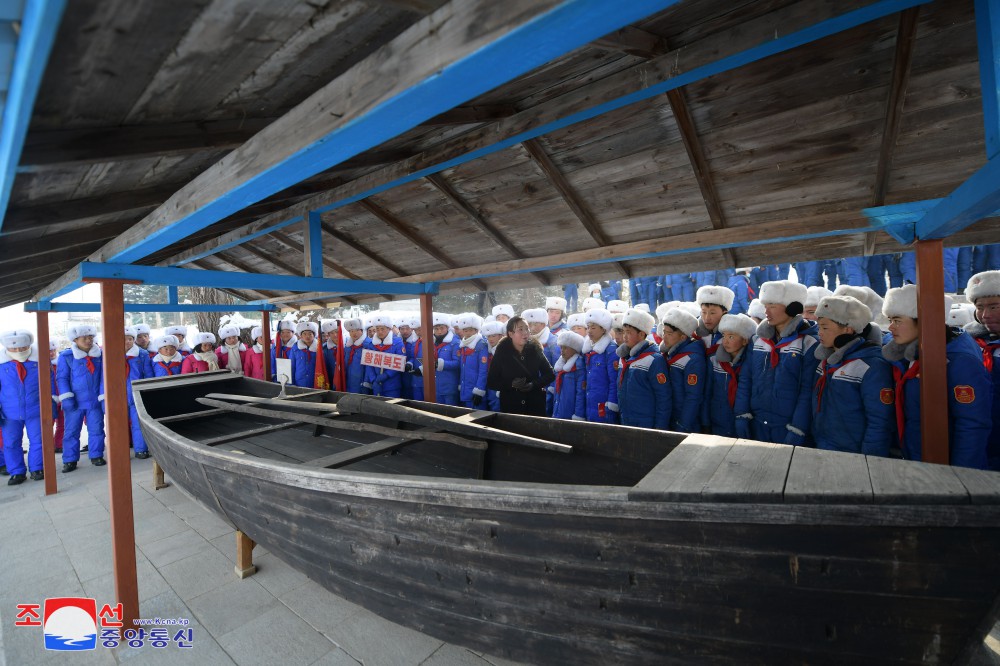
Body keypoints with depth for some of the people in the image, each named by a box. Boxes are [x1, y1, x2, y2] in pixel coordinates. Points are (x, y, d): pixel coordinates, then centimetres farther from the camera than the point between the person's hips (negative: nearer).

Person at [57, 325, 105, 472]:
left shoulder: (100, 354, -1)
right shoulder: (66, 356, -4)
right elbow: (62, 378, -4)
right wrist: (66, 398, -11)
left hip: (95, 400, 1)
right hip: (75, 401, -1)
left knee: (96, 429, 7)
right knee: (71, 431, 7)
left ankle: (96, 456, 18)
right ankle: (70, 460, 17)